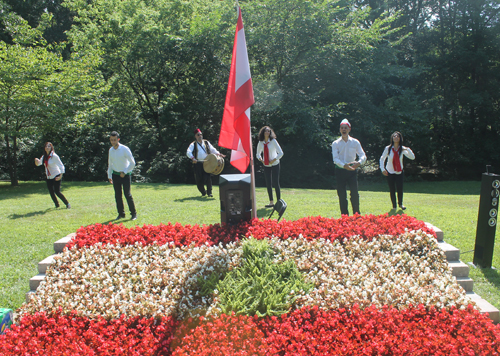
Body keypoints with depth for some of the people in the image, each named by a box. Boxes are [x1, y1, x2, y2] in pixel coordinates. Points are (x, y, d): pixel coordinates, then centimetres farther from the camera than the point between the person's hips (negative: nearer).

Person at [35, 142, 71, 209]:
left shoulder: (54, 156, -13)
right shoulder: (44, 156, 6)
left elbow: (61, 166, -15)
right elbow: (38, 163, 15)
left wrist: (60, 176, -25)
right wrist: (36, 160, -10)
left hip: (56, 176, -6)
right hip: (49, 177, 7)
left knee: (57, 192, -12)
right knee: (51, 193, 5)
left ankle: (67, 204, 3)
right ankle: (57, 205, 21)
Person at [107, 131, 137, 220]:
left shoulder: (125, 149, -13)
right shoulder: (111, 150, 5)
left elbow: (132, 163, -11)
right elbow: (110, 164, 17)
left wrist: (124, 172, -16)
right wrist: (109, 176, 14)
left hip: (125, 174, -5)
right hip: (115, 174, 5)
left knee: (127, 194, -7)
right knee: (117, 195, 5)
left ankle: (134, 213, 5)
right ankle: (121, 214, 15)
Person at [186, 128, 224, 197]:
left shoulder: (206, 142, 16)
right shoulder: (193, 144, 6)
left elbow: (212, 149, 16)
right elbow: (188, 152, -7)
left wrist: (218, 154, -1)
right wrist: (193, 158, -25)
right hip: (198, 164, -1)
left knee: (208, 177, -13)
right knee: (199, 179, 1)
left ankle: (209, 192, -3)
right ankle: (203, 192, 22)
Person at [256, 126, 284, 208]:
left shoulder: (273, 141, -11)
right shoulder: (260, 143, 1)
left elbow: (280, 153, -11)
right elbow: (258, 154, 16)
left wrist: (273, 160, -15)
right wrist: (261, 160, -3)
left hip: (275, 164, -4)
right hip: (266, 166, 4)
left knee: (276, 183, -7)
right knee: (268, 184, 5)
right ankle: (271, 202, 14)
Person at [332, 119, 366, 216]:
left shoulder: (355, 142, 6)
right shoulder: (336, 143, 4)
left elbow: (363, 155, 1)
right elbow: (335, 158, -8)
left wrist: (359, 162, -23)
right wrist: (344, 165, -27)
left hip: (352, 170, 0)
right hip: (340, 170, 0)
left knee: (354, 193, -10)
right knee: (341, 195, 1)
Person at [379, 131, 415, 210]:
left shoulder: (402, 149, -8)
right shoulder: (388, 148, -10)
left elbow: (412, 157, -15)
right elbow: (382, 159, 2)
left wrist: (408, 149, -30)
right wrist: (382, 169, -8)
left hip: (399, 172, 0)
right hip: (390, 172, 0)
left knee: (400, 189, -8)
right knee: (392, 190, 1)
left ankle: (400, 203, 19)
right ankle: (394, 206, 18)